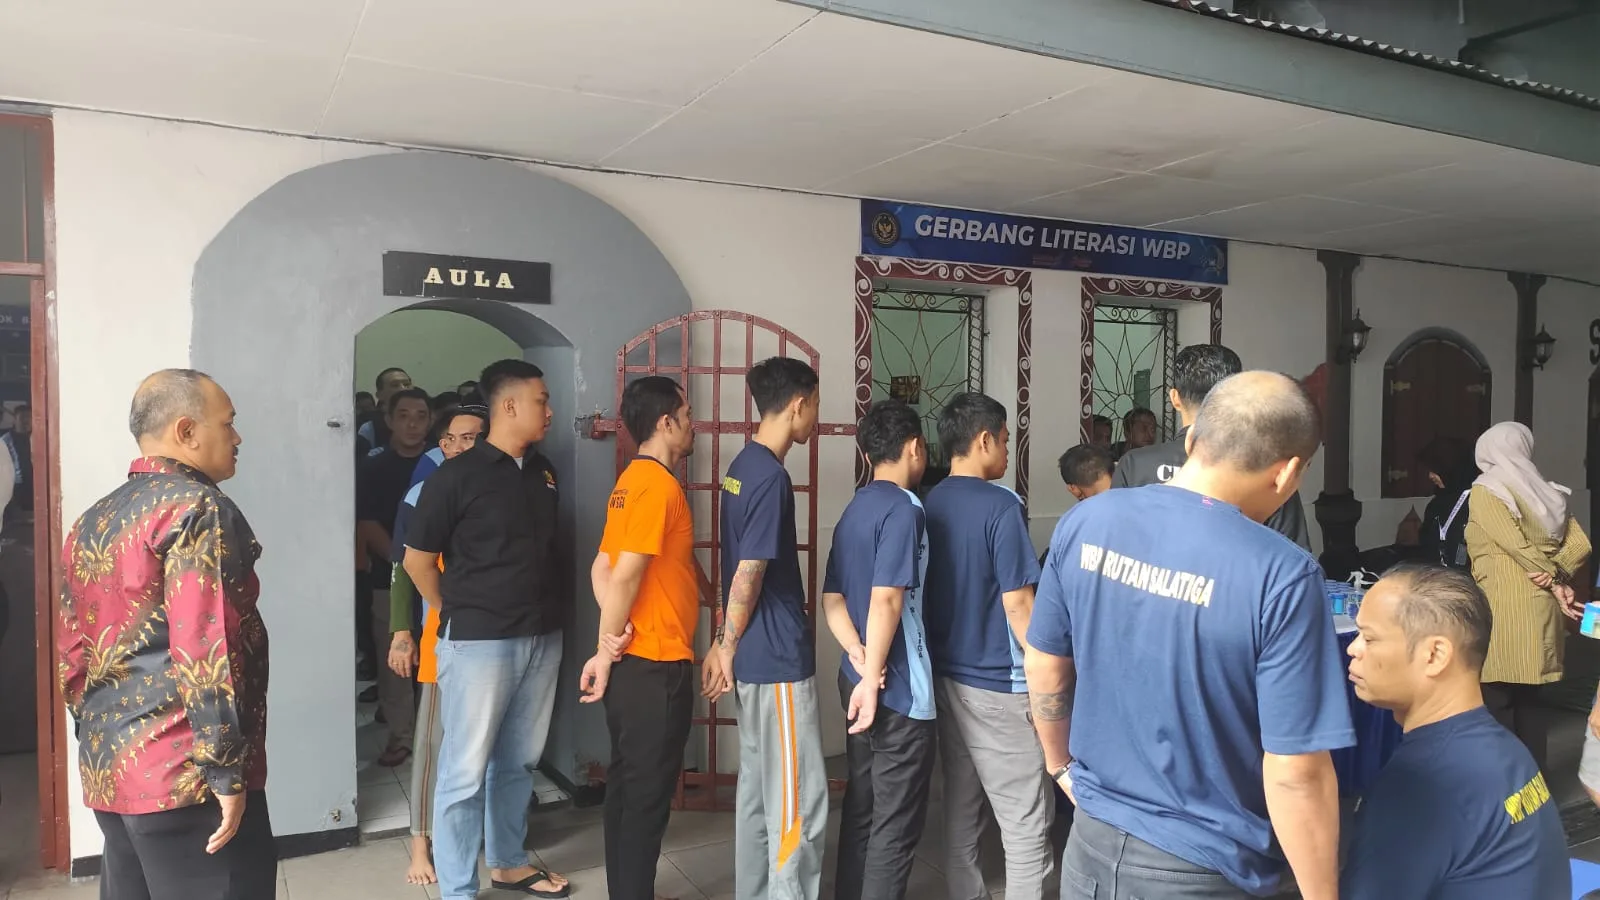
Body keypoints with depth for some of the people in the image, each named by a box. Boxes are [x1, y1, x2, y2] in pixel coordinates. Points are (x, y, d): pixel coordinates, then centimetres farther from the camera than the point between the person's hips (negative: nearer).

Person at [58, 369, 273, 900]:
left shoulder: (93, 521, 13)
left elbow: (70, 653, 17)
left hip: (108, 770, 9)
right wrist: (226, 771, -18)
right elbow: (203, 650, -21)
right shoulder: (197, 507, -13)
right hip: (184, 775, -9)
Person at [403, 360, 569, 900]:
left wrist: (546, 610, 14)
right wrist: (456, 615, 4)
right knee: (466, 771, 2)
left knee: (519, 762, 17)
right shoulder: (457, 475, -10)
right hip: (479, 642, -6)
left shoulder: (543, 472, 8)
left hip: (543, 638, 6)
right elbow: (417, 558, -3)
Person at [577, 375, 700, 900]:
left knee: (628, 785, 16)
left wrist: (614, 637, -3)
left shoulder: (633, 480, 12)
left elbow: (603, 567, 10)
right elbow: (625, 575, -22)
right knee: (647, 792, 1)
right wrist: (607, 651, -13)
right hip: (655, 664, -9)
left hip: (634, 659, 9)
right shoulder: (659, 485, -17)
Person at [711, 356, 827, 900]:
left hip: (754, 655, 10)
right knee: (801, 800, -1)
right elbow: (748, 575, -19)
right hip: (779, 657, -10)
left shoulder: (743, 466, 10)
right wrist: (727, 647, -6)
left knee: (758, 788, 17)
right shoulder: (771, 477, -19)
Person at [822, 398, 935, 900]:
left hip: (856, 680, 9)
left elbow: (832, 598, 9)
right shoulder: (904, 509, -15)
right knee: (897, 821, 2)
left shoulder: (853, 510, 12)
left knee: (860, 807, 18)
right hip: (898, 690, -9)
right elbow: (887, 600, -23)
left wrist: (859, 655, -4)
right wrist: (873, 677, -18)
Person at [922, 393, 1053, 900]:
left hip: (945, 674, 8)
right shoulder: (1001, 505, -15)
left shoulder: (928, 505, 5)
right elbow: (1017, 603, -17)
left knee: (960, 809, 16)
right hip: (999, 683, -7)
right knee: (1027, 824, 1)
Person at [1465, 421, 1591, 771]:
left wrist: (1555, 583, -4)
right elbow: (1580, 545, 6)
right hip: (1541, 610, 7)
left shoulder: (1484, 492, -6)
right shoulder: (1547, 493, 13)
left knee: (1498, 703, 0)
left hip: (1503, 610, -7)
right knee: (1528, 701, 15)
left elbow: (1516, 546, -13)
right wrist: (1558, 579, -6)